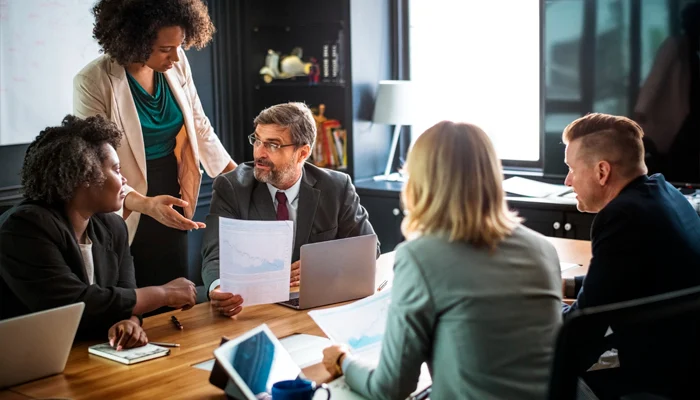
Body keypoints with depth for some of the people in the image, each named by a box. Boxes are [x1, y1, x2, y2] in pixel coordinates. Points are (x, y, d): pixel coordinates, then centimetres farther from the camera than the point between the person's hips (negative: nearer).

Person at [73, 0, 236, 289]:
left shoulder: (177, 64, -5)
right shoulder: (93, 82, -20)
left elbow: (199, 128, 7)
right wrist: (146, 204, -36)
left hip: (171, 198, 5)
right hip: (127, 213, -4)